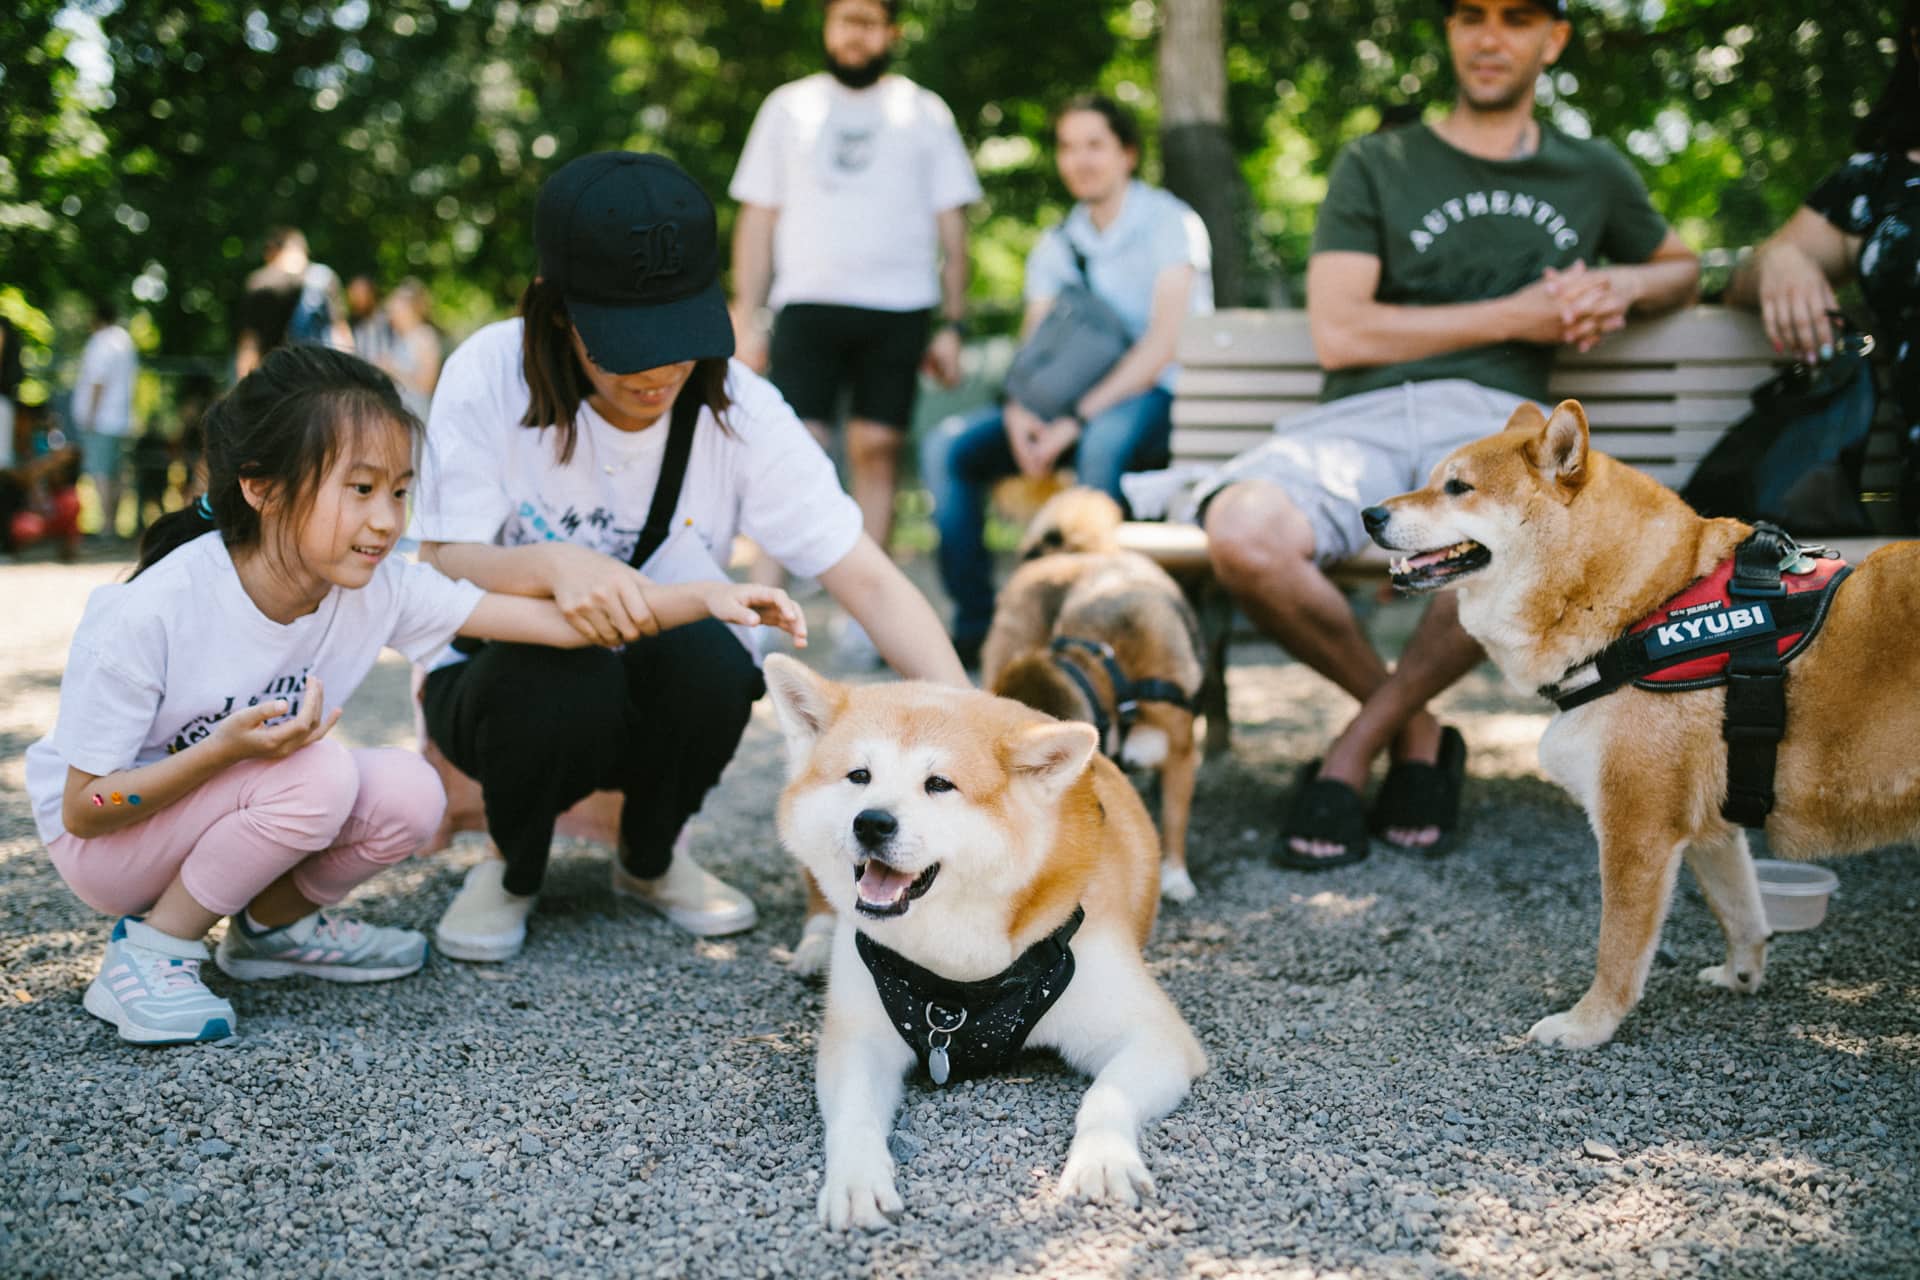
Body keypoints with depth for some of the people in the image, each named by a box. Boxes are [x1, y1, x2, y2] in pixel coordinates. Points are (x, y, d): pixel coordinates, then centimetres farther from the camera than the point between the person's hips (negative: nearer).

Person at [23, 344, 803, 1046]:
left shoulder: (376, 590, -17)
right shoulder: (151, 614, -30)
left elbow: (555, 621, -19)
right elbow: (85, 809, -23)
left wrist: (705, 598, -29)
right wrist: (226, 751, -38)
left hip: (247, 806, 6)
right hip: (107, 842, -6)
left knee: (409, 795, -19)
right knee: (317, 775, -30)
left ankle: (276, 926, 8)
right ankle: (149, 951, -11)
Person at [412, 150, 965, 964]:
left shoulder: (739, 410, -16)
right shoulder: (489, 376, -17)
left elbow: (868, 580, -19)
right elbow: (440, 567, -17)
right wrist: (552, 566, -40)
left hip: (660, 697, 2)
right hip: (500, 679, -1)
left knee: (711, 656, -31)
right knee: (563, 681, -35)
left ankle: (653, 859, 1)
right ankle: (512, 869, 0)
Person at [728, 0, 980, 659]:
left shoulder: (923, 112, 14)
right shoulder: (788, 106, 15)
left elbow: (951, 225, 11)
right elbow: (758, 217, 12)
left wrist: (953, 323, 3)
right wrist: (746, 317, 3)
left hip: (899, 307, 0)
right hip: (808, 302, 0)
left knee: (877, 450, -2)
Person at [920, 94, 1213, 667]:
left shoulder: (1169, 222, -6)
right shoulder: (1056, 247, 14)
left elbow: (1162, 344, -17)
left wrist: (1077, 420, -26)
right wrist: (1019, 410, -16)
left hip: (1162, 397, -6)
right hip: (1078, 400, 6)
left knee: (1105, 438, -41)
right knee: (948, 448, -11)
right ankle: (975, 625, -9)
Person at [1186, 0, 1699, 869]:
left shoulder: (1594, 174, 24)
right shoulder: (1376, 165, 15)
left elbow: (1682, 267, 41)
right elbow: (1338, 332, 2)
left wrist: (1623, 286, 16)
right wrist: (1515, 316, 2)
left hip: (1497, 417, 1)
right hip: (1365, 414, 0)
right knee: (1243, 533, -35)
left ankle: (1358, 747, -13)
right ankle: (1415, 730, -7)